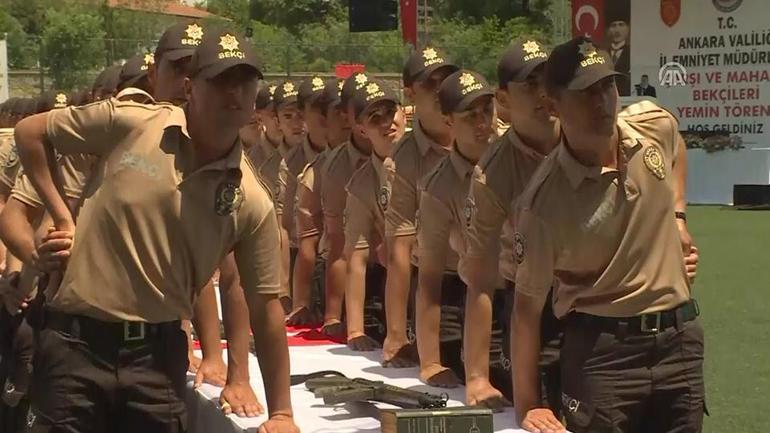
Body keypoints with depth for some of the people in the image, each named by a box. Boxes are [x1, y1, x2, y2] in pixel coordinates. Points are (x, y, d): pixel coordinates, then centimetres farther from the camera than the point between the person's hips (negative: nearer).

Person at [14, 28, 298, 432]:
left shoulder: (252, 202, -3)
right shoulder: (128, 123, -6)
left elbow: (265, 307, 2)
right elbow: (29, 131, 7)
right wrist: (61, 216, 2)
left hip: (157, 354, 1)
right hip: (76, 342, -1)